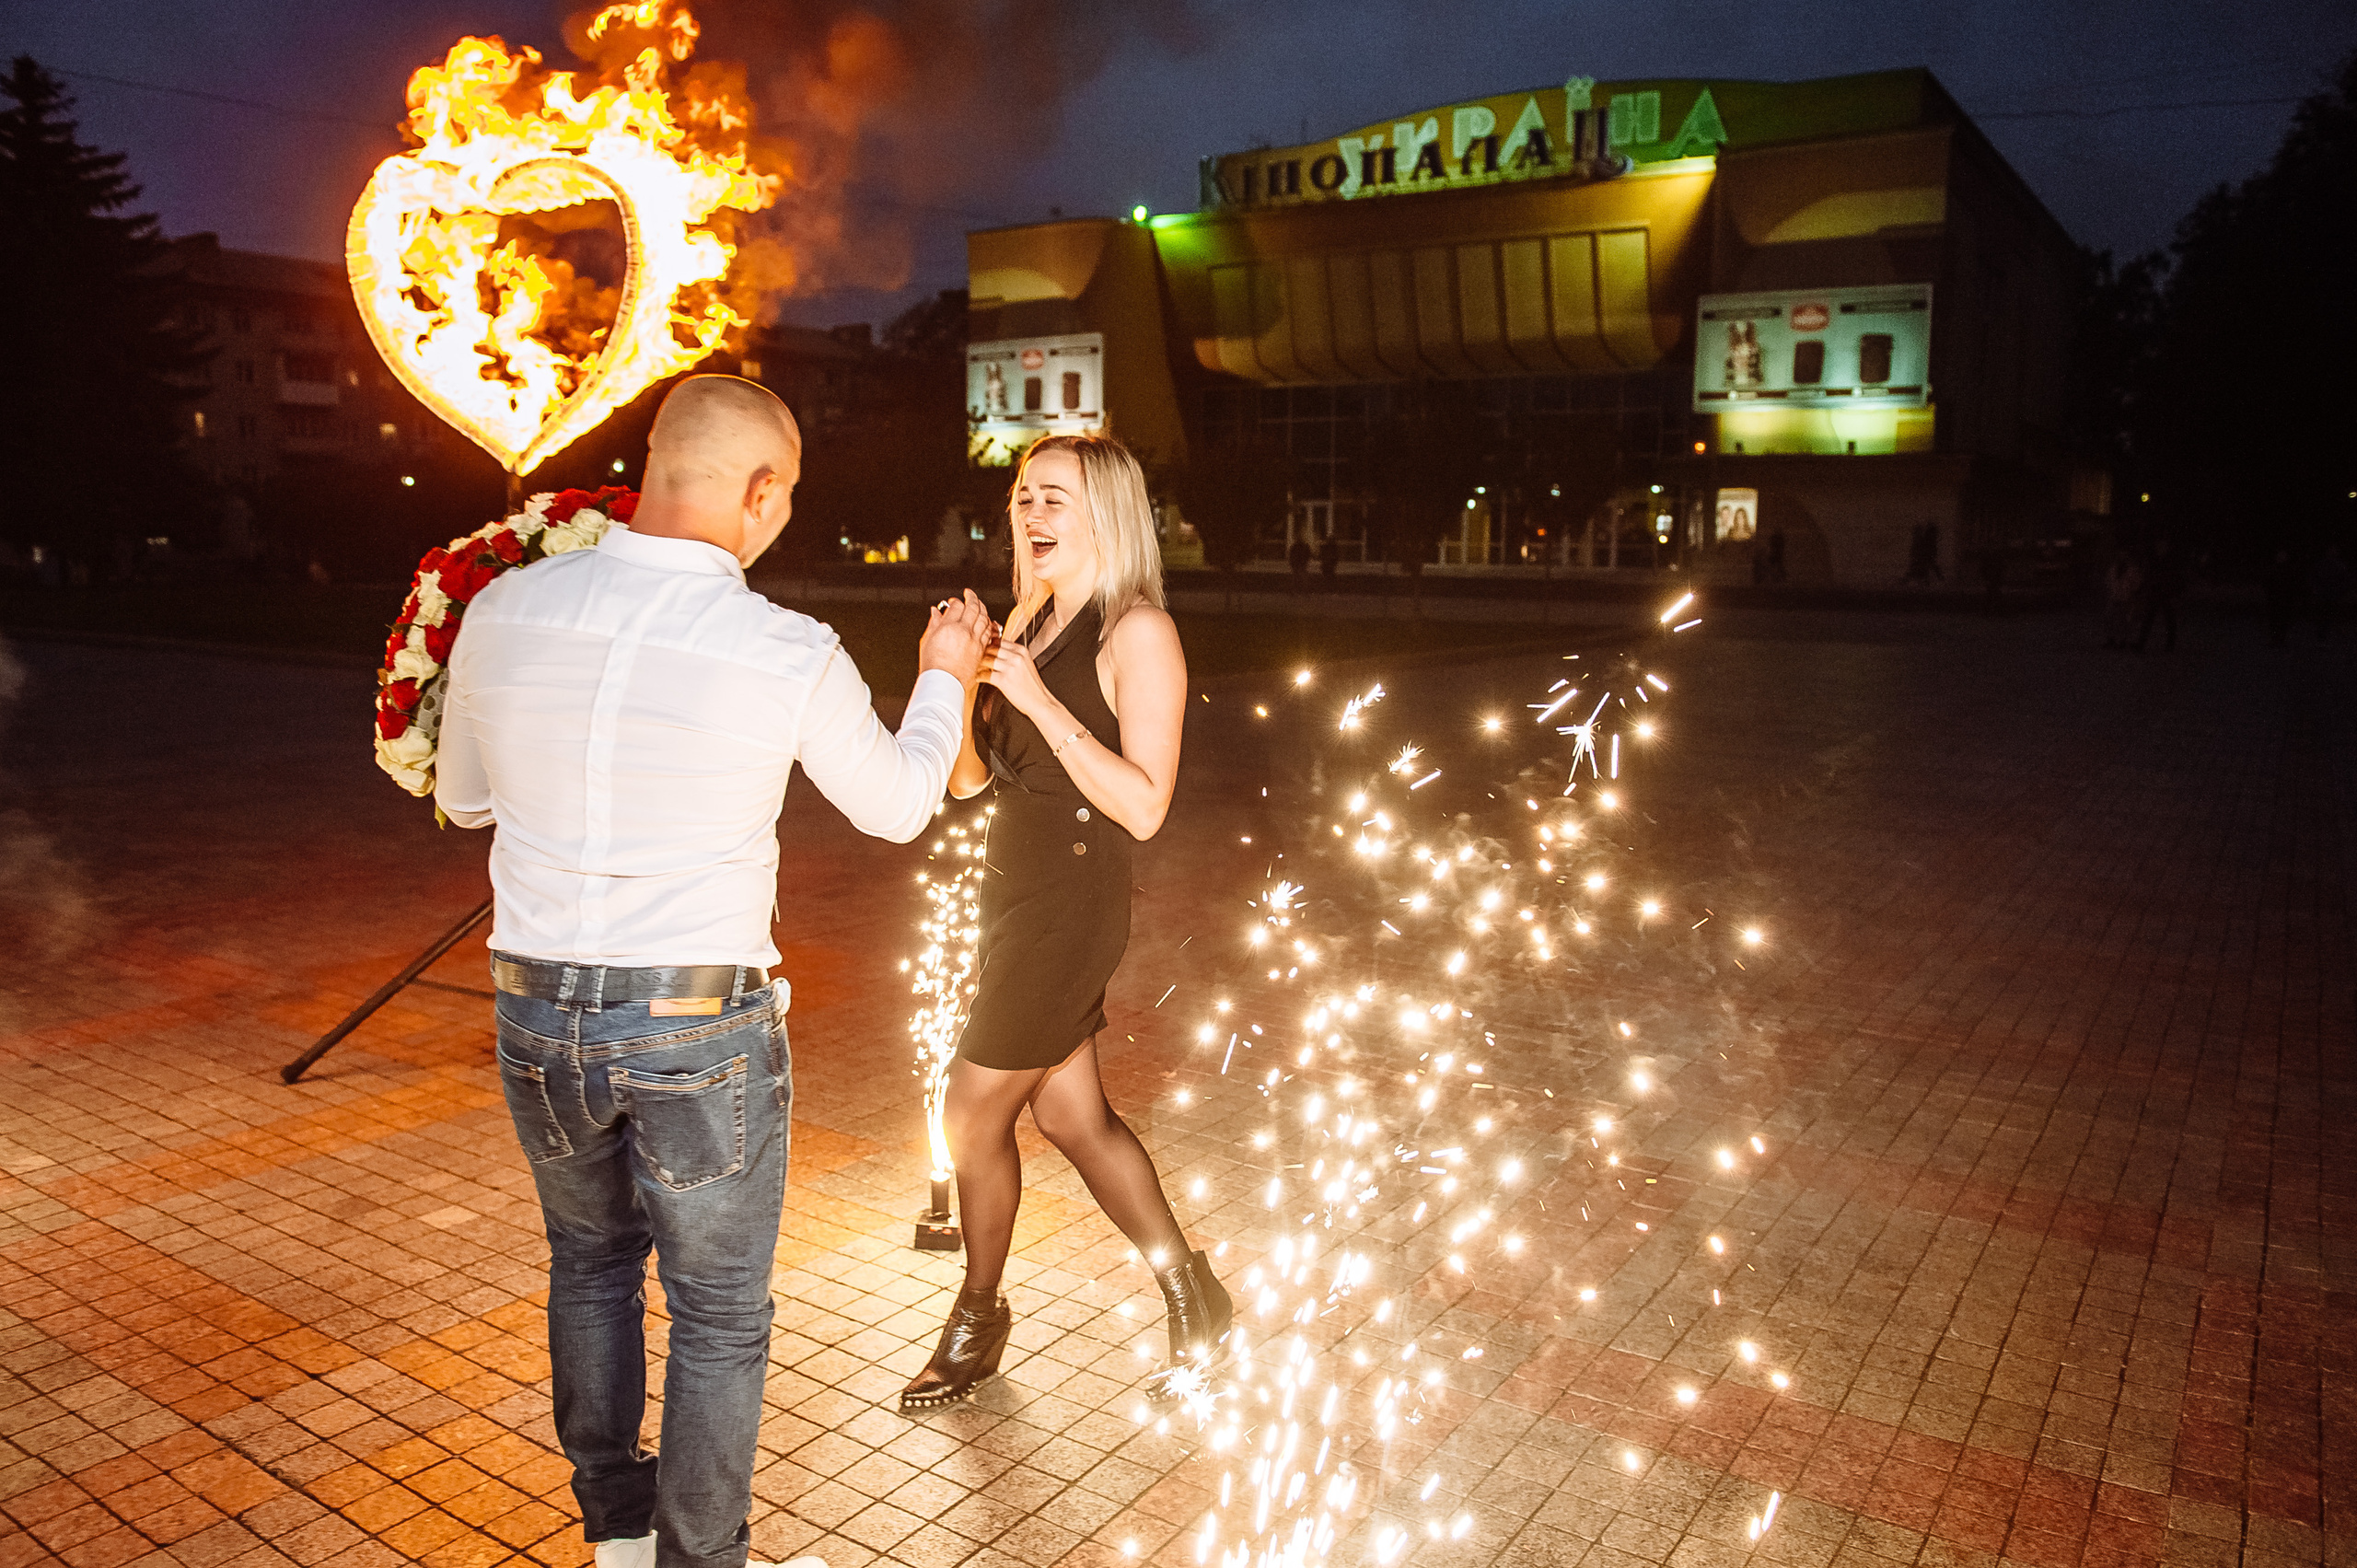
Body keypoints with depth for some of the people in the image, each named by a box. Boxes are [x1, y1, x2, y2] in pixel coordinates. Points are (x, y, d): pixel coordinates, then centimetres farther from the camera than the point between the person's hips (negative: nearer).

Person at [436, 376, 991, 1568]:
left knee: (591, 1264, 27)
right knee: (718, 1317, 15)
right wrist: (944, 678, 20)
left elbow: (463, 801, 11)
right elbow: (896, 806, 3)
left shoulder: (502, 612, -6)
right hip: (702, 1030, -4)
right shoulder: (789, 656, -16)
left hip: (538, 1017, 5)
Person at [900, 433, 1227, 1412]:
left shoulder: (1138, 633, -14)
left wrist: (1040, 701, -25)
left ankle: (978, 1319, 28)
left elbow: (1143, 808, -21)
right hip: (1013, 893, 8)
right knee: (1071, 1116, 15)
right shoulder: (1029, 626, 9)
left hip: (1071, 907, -8)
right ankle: (1194, 1301, 32)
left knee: (973, 1116, 3)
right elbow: (967, 778, 10)